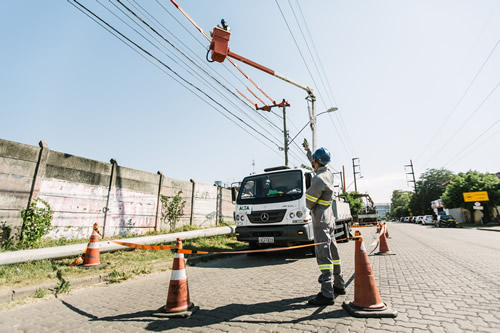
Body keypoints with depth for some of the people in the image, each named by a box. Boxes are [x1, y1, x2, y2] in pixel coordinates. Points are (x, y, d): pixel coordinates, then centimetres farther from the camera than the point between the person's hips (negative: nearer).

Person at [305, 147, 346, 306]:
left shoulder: (319, 179, -20)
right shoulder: (328, 174, 5)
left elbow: (309, 201, -13)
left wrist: (311, 208, 5)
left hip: (321, 221, -10)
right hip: (330, 219, 10)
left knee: (323, 255, -8)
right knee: (332, 253, 17)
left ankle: (327, 294, -3)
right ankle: (339, 285, 30)